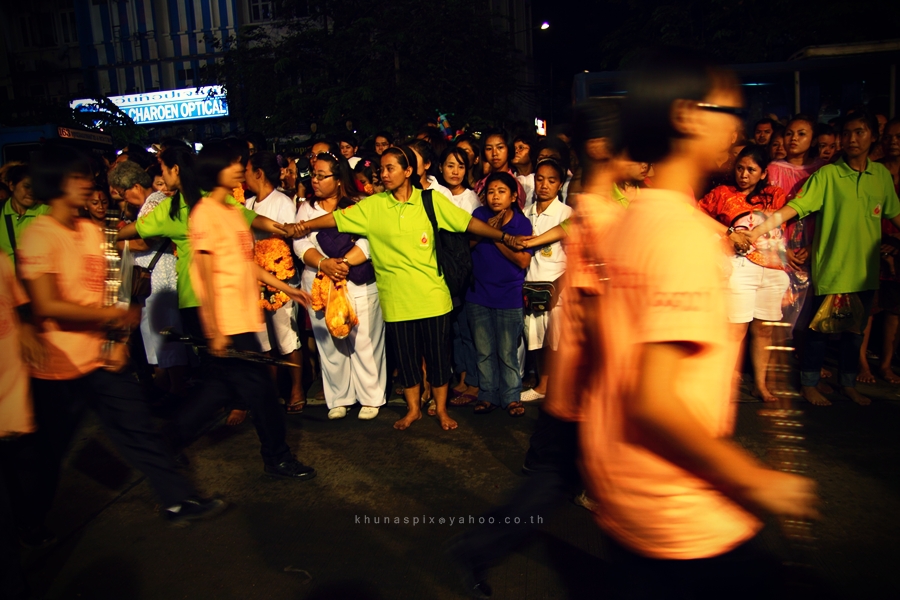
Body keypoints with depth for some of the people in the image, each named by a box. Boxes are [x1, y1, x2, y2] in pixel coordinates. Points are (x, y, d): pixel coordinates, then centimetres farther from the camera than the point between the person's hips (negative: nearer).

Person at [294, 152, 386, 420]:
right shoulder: (306, 208, 12)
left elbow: (368, 242, -11)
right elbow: (300, 243, -1)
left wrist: (343, 263, -22)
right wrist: (323, 264, -19)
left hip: (360, 286, -3)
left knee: (364, 342, 1)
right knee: (330, 344, 9)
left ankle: (371, 398, 15)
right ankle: (338, 399, 21)